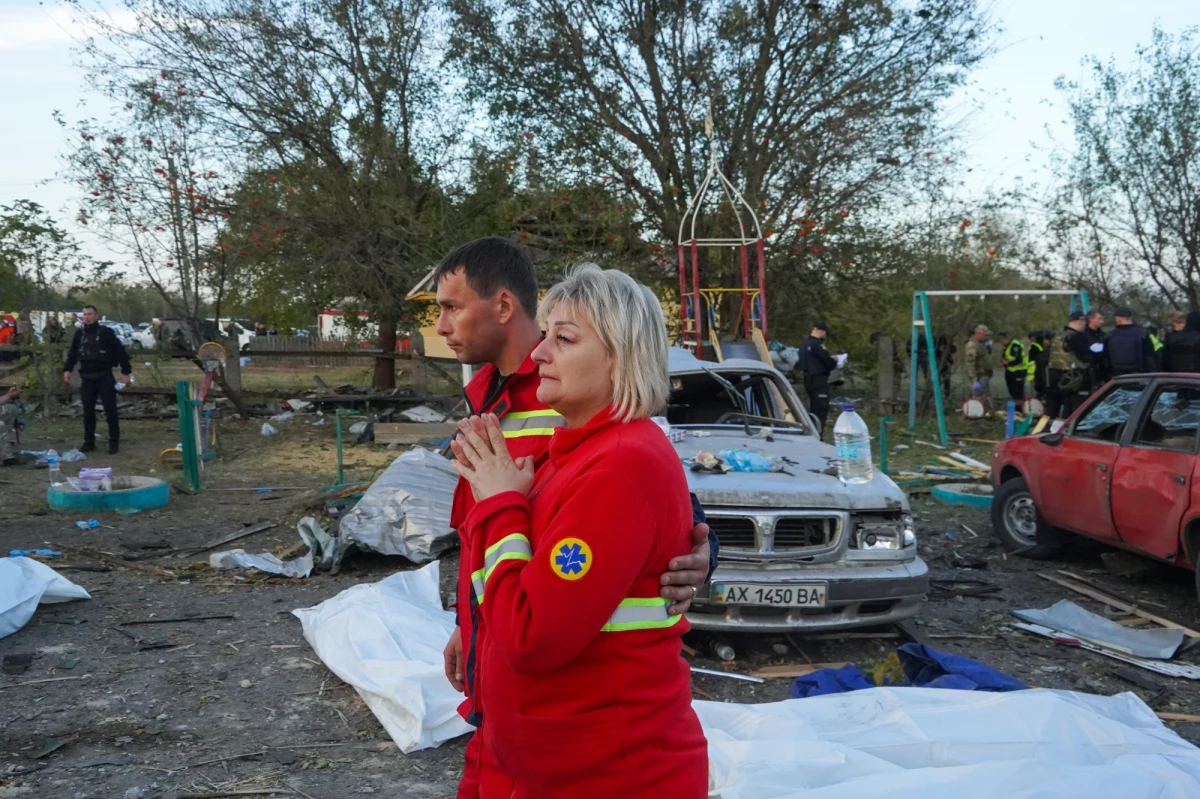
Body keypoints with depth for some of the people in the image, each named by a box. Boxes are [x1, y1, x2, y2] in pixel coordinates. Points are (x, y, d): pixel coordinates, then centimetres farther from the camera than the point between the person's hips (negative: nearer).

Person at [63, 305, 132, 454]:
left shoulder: (106, 332, -6)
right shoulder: (79, 334, 8)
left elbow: (120, 352, -6)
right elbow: (73, 353, 17)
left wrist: (126, 372, -9)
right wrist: (67, 369, 4)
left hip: (105, 377, -4)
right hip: (87, 378, 4)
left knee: (110, 410, -3)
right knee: (88, 412, 8)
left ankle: (114, 442, 3)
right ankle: (89, 442, 16)